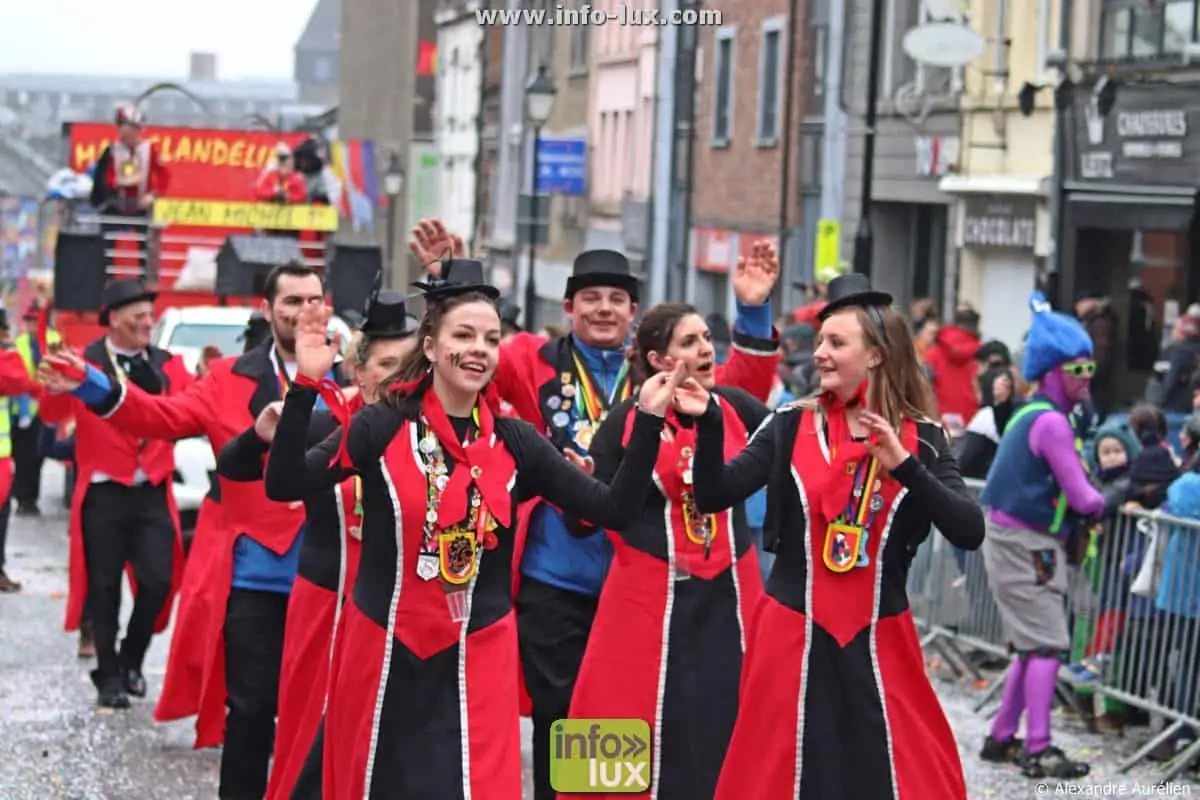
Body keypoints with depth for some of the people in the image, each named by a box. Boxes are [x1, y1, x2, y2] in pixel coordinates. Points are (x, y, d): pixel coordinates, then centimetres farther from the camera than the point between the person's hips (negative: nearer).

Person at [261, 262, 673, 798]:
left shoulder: (515, 442, 2)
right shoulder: (383, 426, -5)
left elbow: (615, 510, -1)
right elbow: (284, 486, -14)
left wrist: (647, 421, -10)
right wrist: (305, 389, -23)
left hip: (478, 658, 1)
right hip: (384, 653, -1)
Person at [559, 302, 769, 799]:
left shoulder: (736, 407, 2)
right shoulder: (627, 420, -6)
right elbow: (584, 521, -5)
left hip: (730, 595, 3)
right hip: (650, 598, -3)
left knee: (729, 731, 6)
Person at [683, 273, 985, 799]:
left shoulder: (921, 439, -1)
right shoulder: (791, 426, 0)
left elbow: (969, 532, -12)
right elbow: (714, 497, -8)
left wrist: (904, 466, -23)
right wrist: (708, 422, -22)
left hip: (879, 642, 0)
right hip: (792, 637, 0)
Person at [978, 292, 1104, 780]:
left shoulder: (1036, 415, 14)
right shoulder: (1052, 422, -18)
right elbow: (1082, 498, -17)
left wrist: (1086, 501, 3)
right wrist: (1101, 502, 3)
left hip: (1025, 542, 10)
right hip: (1024, 545, -10)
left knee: (1032, 646, 16)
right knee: (1048, 645, -10)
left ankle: (1002, 739, 22)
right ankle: (1038, 750, -11)